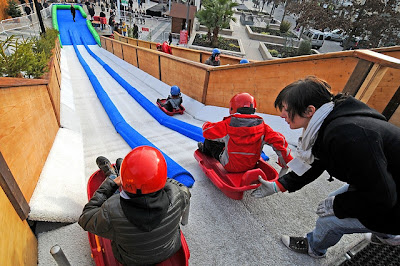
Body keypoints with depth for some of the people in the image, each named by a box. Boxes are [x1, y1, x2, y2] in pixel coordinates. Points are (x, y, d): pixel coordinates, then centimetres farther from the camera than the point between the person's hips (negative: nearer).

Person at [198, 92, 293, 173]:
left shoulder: (227, 124, -20)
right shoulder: (262, 126, -10)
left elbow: (208, 131, -11)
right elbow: (278, 140, -10)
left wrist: (206, 125, 14)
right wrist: (287, 160, 2)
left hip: (230, 166, -4)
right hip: (251, 165, 5)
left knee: (210, 140, 13)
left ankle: (205, 150, 49)